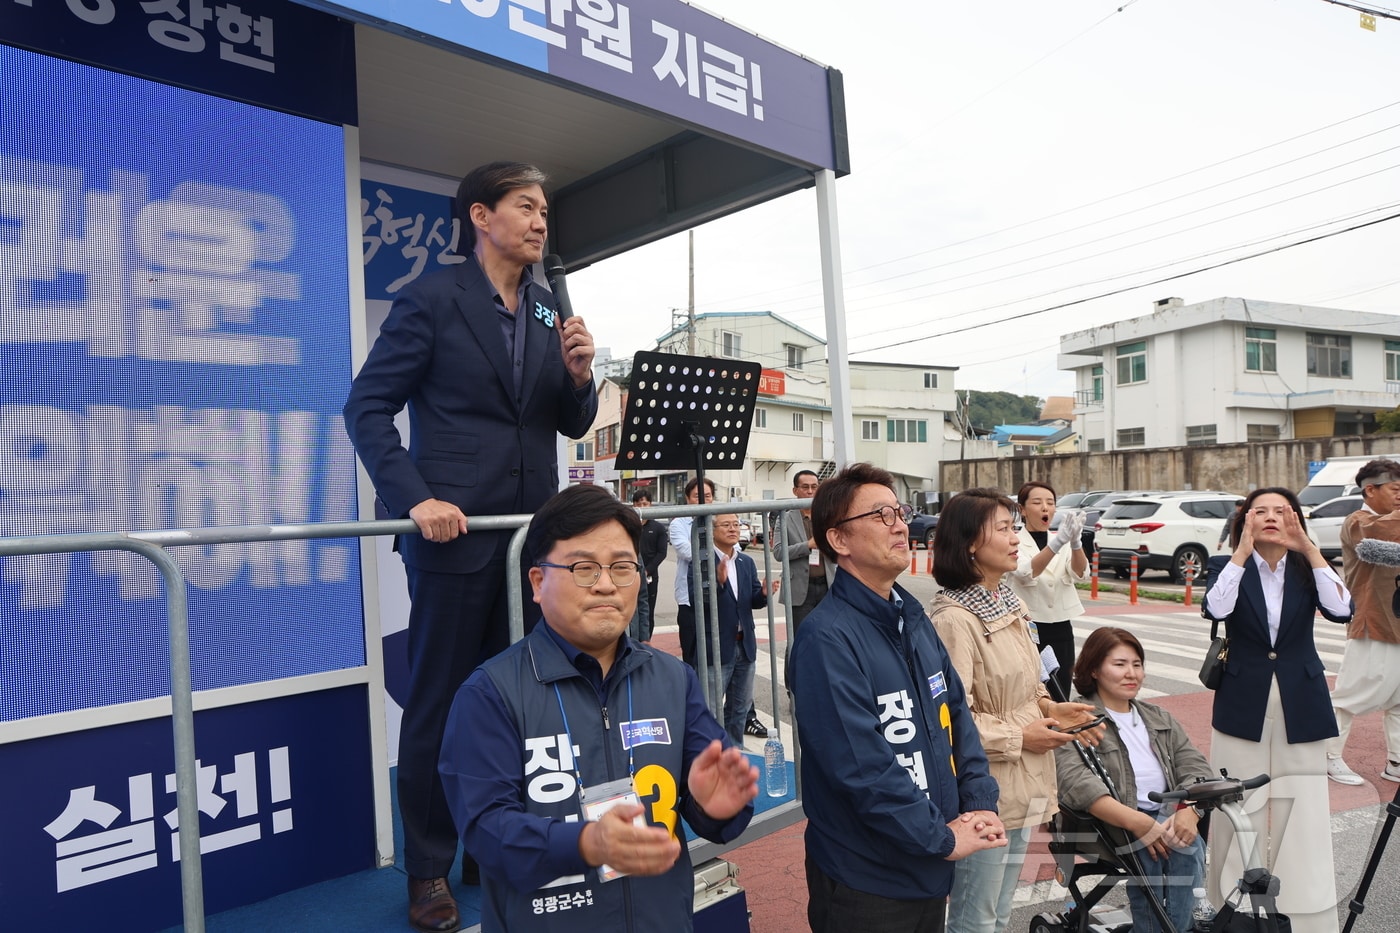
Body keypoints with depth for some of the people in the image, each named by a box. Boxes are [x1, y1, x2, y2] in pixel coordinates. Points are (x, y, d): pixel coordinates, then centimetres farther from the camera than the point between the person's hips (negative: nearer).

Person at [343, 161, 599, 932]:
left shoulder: (550, 311, 13)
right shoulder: (432, 299, -2)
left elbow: (572, 425, 15)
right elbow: (367, 407, -6)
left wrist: (578, 375, -6)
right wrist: (415, 499, -17)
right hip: (455, 530, -5)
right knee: (439, 703, 6)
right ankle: (428, 871, 21)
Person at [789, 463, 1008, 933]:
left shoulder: (913, 616, 5)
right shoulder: (827, 638, -23)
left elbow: (957, 714, 9)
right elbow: (861, 767, -26)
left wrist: (980, 802, -3)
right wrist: (943, 838, -17)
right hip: (866, 882, -7)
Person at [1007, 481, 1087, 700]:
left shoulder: (1061, 541, 7)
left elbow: (1079, 573, -12)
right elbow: (1027, 573, -26)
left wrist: (1075, 542, -33)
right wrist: (1058, 542, -42)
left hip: (1061, 630, 4)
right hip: (1027, 629, -4)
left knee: (1060, 698, 8)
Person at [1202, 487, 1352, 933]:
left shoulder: (1308, 568, 5)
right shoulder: (1227, 565, 0)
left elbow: (1342, 610, -14)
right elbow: (1215, 609, -21)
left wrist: (1310, 549, -17)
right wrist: (1242, 551, -21)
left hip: (1300, 709, 1)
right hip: (1243, 707, -1)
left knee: (1302, 815, 2)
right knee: (1239, 810, 4)